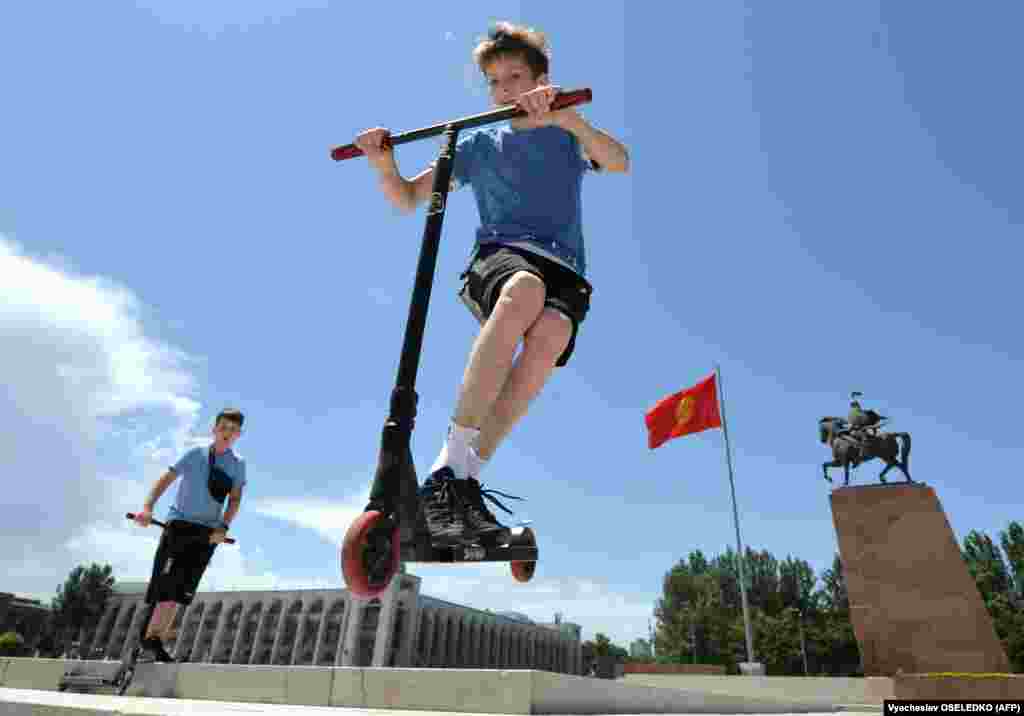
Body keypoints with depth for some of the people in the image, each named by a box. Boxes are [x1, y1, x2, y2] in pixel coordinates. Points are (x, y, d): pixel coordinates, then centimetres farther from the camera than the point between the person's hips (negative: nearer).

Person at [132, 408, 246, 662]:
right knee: (169, 580, -12)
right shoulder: (196, 455, 3)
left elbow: (235, 499, 3)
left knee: (183, 588, 0)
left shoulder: (238, 464, 7)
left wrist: (223, 527, -11)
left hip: (208, 531, 2)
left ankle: (155, 636, 9)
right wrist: (148, 507, -13)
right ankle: (153, 636, -4)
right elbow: (166, 479, 1)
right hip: (180, 521, -2)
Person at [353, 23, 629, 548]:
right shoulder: (479, 145, 24)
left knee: (550, 336, -37)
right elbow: (406, 198, 22)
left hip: (563, 270, 1)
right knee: (525, 289, -40)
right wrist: (383, 163, -1)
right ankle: (447, 469, -42)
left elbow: (618, 161, -1)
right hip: (498, 256, -1)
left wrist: (565, 116, -19)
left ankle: (467, 479, -33)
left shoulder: (567, 135, 23)